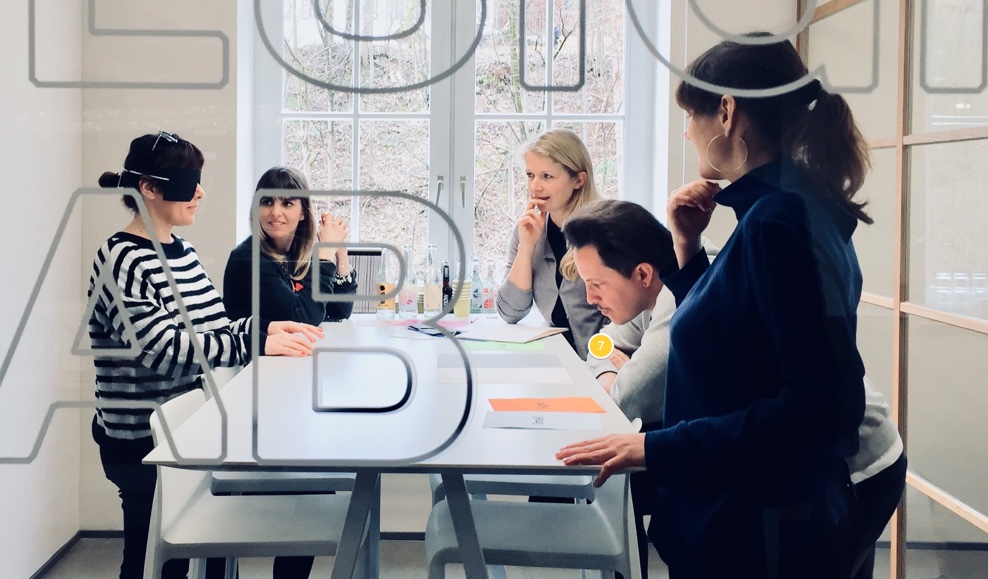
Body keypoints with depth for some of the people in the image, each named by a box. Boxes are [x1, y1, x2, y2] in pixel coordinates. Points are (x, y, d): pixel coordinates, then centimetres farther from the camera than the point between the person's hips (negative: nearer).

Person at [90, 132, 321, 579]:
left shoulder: (182, 252, 10)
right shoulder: (121, 260, -15)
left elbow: (211, 329, 14)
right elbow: (162, 348, -25)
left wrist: (264, 327, -3)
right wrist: (257, 343, -28)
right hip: (142, 442, -8)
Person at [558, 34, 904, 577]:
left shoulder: (779, 221, -21)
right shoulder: (789, 207, 9)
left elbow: (822, 402, -27)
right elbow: (724, 342, 19)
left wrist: (657, 447, -26)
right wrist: (686, 247, 7)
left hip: (761, 534, -9)